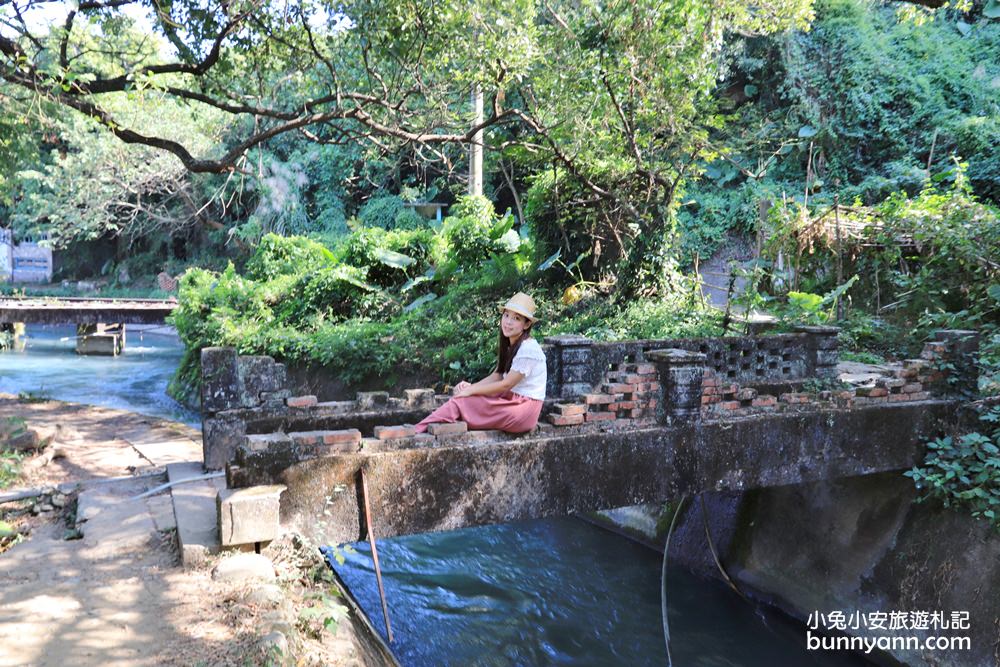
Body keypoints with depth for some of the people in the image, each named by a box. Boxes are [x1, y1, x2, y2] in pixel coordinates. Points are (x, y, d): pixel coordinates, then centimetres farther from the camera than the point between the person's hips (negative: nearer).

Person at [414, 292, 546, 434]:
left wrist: (471, 390, -10)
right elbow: (496, 376, 8)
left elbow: (505, 385, -17)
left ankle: (421, 430, -10)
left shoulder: (528, 349, -19)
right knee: (461, 396, -7)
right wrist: (470, 386, -9)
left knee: (460, 402, -16)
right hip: (511, 399, 8)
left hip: (523, 409, -8)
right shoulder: (510, 345, 10)